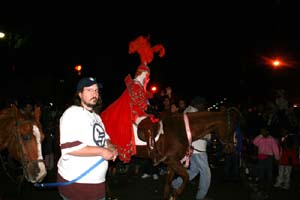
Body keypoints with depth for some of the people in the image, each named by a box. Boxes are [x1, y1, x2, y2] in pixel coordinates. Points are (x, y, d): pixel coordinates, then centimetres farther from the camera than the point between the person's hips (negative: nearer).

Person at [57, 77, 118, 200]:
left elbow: (103, 138, 26)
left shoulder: (96, 116, 17)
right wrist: (101, 151, -21)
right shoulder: (73, 113, -12)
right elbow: (69, 147, -24)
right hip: (75, 182, -8)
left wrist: (110, 147, 2)